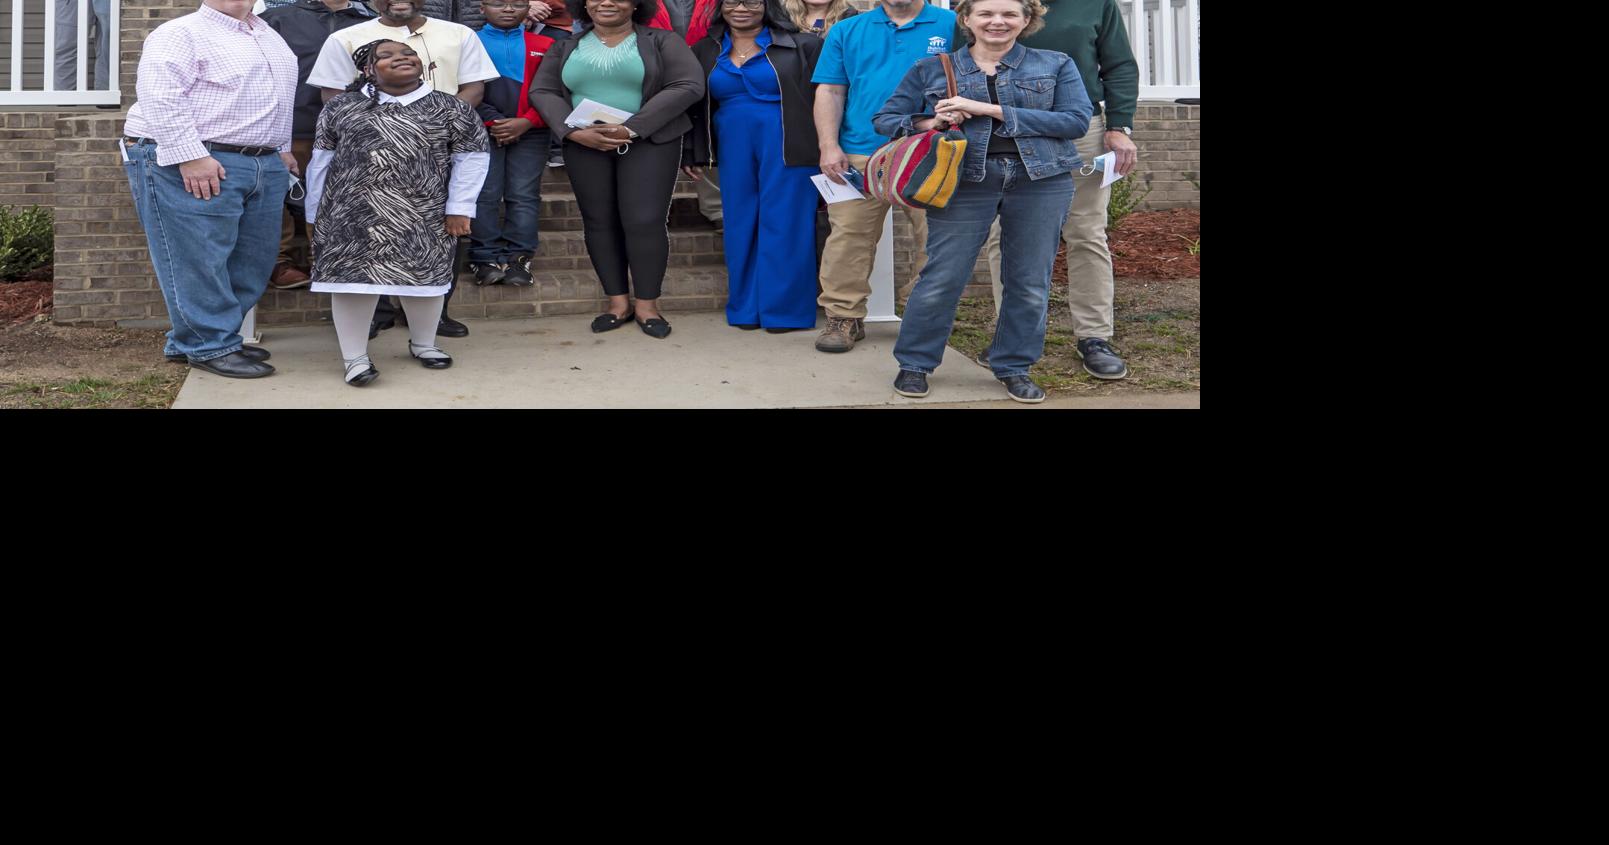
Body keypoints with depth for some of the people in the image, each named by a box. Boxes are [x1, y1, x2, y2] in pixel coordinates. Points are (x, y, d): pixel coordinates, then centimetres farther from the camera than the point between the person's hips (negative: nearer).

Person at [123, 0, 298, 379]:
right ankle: (210, 346, 4)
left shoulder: (269, 36, 20)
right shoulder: (180, 34, -7)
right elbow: (160, 98, -18)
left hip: (265, 166, 8)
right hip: (193, 166, -8)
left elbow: (280, 100, 31)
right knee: (198, 258, -6)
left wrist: (281, 148, 24)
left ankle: (189, 340, 19)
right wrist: (190, 156, -24)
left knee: (253, 260, 9)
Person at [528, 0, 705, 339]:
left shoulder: (662, 42, 1)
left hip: (650, 142, -3)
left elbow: (689, 86, -11)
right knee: (599, 221, 4)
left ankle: (647, 304, 2)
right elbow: (542, 91, 5)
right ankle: (618, 302, 12)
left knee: (644, 221, -9)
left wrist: (632, 128, -17)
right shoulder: (565, 48, 11)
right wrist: (574, 132, -14)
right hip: (585, 145, 3)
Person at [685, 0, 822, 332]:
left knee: (783, 226, -2)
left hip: (786, 148, -4)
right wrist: (692, 153, 12)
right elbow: (694, 107, 16)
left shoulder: (799, 46, -1)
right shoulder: (705, 52, 10)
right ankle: (747, 308, 15)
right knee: (741, 226, 7)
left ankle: (785, 308, 5)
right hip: (734, 149, 4)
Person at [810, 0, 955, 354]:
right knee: (849, 237, -3)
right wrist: (829, 147, -2)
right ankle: (844, 317, 5)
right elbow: (830, 92, 9)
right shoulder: (847, 31, 13)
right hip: (859, 156, 1)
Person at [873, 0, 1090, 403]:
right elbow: (885, 119, 12)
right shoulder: (930, 70, 9)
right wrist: (929, 123, -11)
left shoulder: (1056, 66, 8)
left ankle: (1014, 366, 21)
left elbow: (1076, 120, -6)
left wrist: (991, 110, -11)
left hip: (1041, 179, 1)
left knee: (1030, 282, 5)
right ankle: (915, 363, 13)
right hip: (964, 182, -1)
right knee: (942, 277, -4)